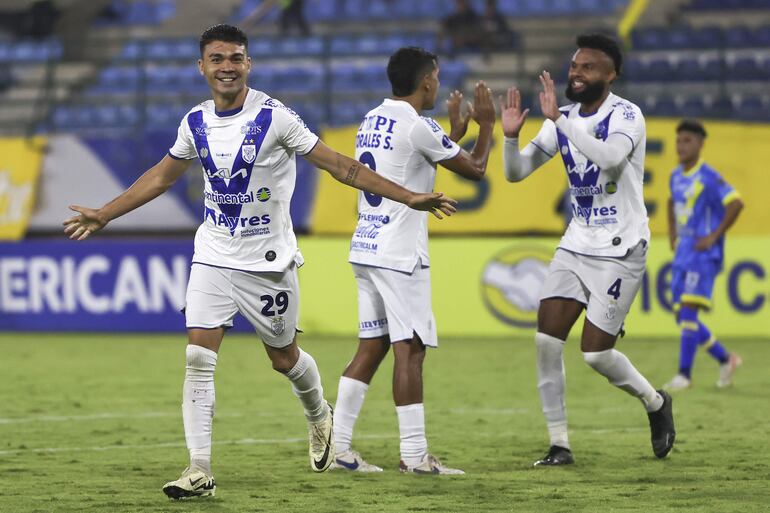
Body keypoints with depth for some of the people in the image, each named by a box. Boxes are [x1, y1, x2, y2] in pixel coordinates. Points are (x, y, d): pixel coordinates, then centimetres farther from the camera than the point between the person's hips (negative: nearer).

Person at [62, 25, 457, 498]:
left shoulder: (274, 117, -13)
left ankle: (319, 416, 43)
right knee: (199, 358, -11)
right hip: (213, 258, 3)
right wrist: (104, 215, 23)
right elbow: (161, 177, 19)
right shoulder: (195, 123, 1)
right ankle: (200, 472, -9)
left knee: (284, 358, 10)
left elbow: (340, 166, -12)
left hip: (269, 260, -3)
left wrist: (409, 198, -17)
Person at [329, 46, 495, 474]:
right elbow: (475, 169, -4)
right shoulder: (417, 126, -13)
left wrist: (455, 132, 31)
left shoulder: (372, 121, 13)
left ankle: (338, 445, 7)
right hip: (399, 254, -9)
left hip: (366, 247, 9)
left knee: (372, 347, 10)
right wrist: (486, 125, 11)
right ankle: (415, 455, -7)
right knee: (410, 348, -6)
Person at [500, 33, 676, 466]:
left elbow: (609, 157, -35)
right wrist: (511, 136, -13)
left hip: (620, 250, -6)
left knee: (596, 353, -7)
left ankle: (656, 403, 22)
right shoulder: (564, 121, 6)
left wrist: (559, 118, -36)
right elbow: (516, 173, 7)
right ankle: (559, 444, 1)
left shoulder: (627, 116, -13)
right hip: (577, 245, 6)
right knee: (547, 339, -7)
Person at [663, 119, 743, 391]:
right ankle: (725, 359, 22)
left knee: (688, 311, -16)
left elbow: (736, 204, -18)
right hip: (682, 254, 8)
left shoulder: (708, 177, -12)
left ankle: (684, 374, -15)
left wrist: (714, 236, -18)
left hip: (704, 255, -8)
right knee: (682, 317, 7)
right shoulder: (676, 176, 12)